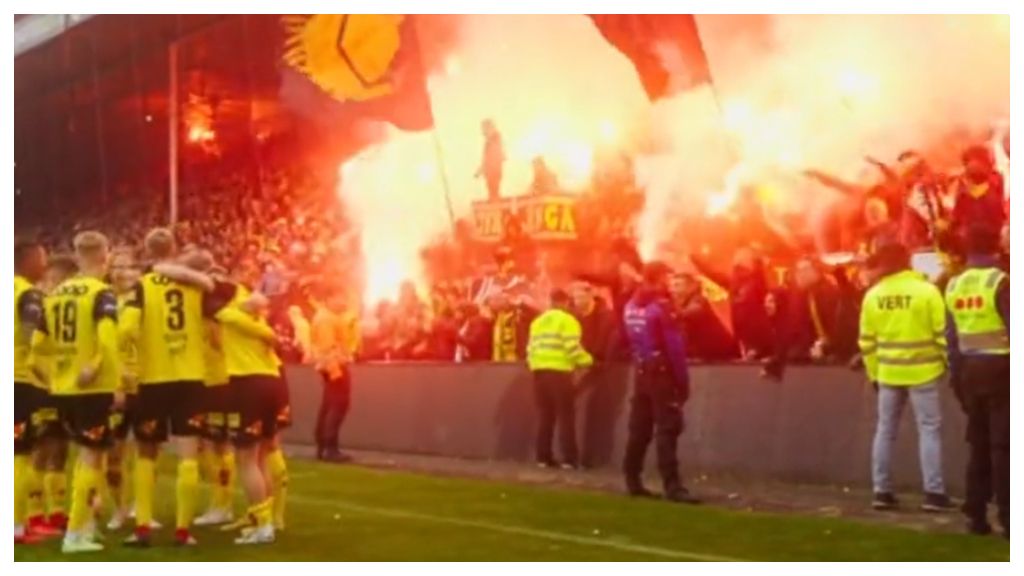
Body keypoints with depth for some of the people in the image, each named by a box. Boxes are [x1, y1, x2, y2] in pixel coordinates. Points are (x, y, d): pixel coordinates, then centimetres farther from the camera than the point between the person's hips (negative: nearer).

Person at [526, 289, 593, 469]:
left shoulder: (537, 321, 16)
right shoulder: (567, 320, -3)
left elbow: (531, 349, 10)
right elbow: (573, 348, -12)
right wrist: (587, 360, 2)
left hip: (539, 372, 6)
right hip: (560, 372, -6)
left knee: (544, 416, 10)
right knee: (565, 416, -1)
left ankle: (543, 457, 9)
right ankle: (569, 459, -3)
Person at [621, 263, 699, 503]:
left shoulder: (631, 306, 11)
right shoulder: (660, 306, -12)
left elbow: (632, 342, 11)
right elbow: (675, 346, -15)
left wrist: (640, 364, 12)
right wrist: (683, 379, -12)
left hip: (642, 372, 7)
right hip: (662, 373, -7)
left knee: (640, 429, 11)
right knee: (667, 429, -9)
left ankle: (633, 481, 16)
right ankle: (672, 486, -14)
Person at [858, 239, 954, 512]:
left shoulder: (873, 295, -1)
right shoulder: (926, 290, -10)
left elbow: (867, 341, 4)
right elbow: (942, 333, -9)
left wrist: (873, 373, 15)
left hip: (888, 373, 3)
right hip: (922, 371, -3)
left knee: (885, 431, 11)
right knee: (929, 430, 2)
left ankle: (882, 491, 11)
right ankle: (933, 492, -2)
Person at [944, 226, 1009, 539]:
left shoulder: (953, 285, 6)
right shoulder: (1000, 281, -11)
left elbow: (951, 336, 8)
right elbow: (1012, 328, -16)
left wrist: (956, 374, 14)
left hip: (969, 369, 5)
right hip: (999, 367, -5)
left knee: (978, 444, 13)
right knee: (1002, 445, -2)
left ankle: (976, 515, 14)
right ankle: (1007, 518, -3)